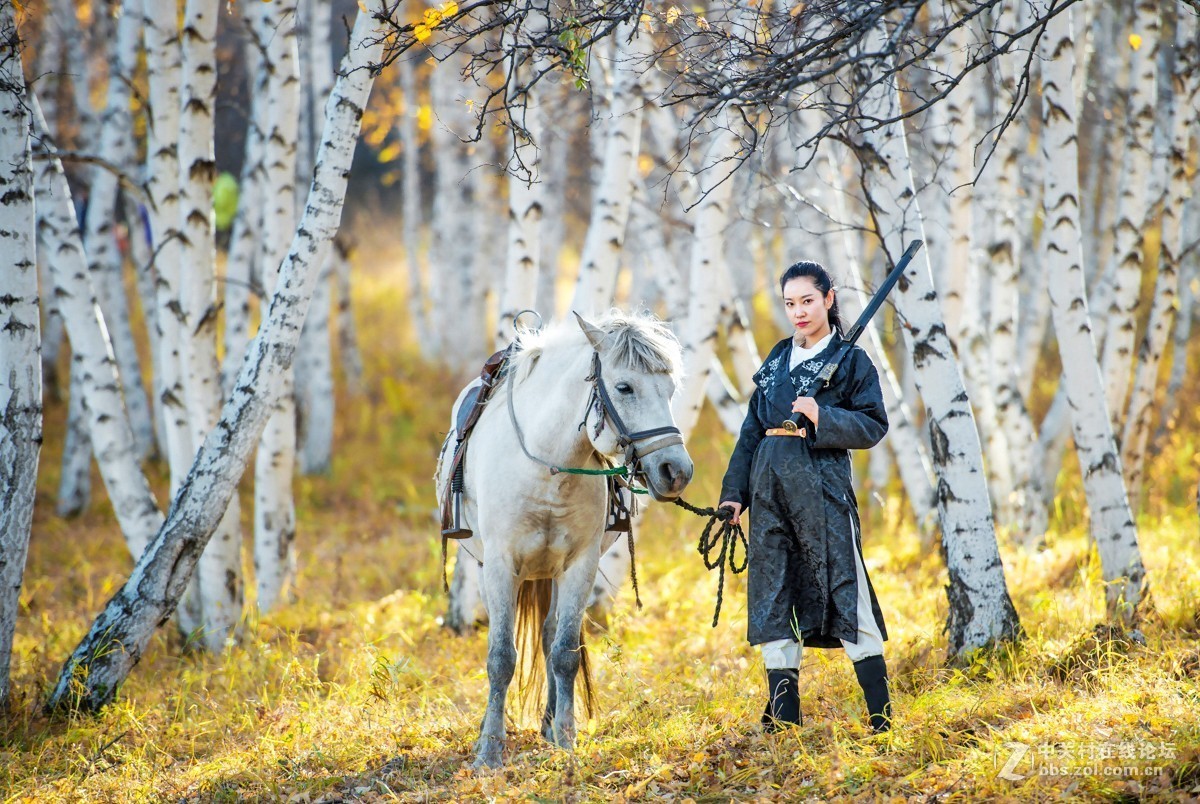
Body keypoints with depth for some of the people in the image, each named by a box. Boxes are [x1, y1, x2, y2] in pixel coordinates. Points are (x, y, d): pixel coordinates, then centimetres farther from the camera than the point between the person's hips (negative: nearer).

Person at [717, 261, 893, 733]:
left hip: (820, 484, -6)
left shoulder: (851, 360, 1)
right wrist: (734, 491, 12)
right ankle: (783, 715, 11)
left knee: (845, 590, -9)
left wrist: (822, 418, -19)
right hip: (769, 485, 6)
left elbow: (874, 425, -5)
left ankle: (881, 715, -6)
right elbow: (752, 429, 18)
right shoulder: (777, 360, 17)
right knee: (772, 594, 5)